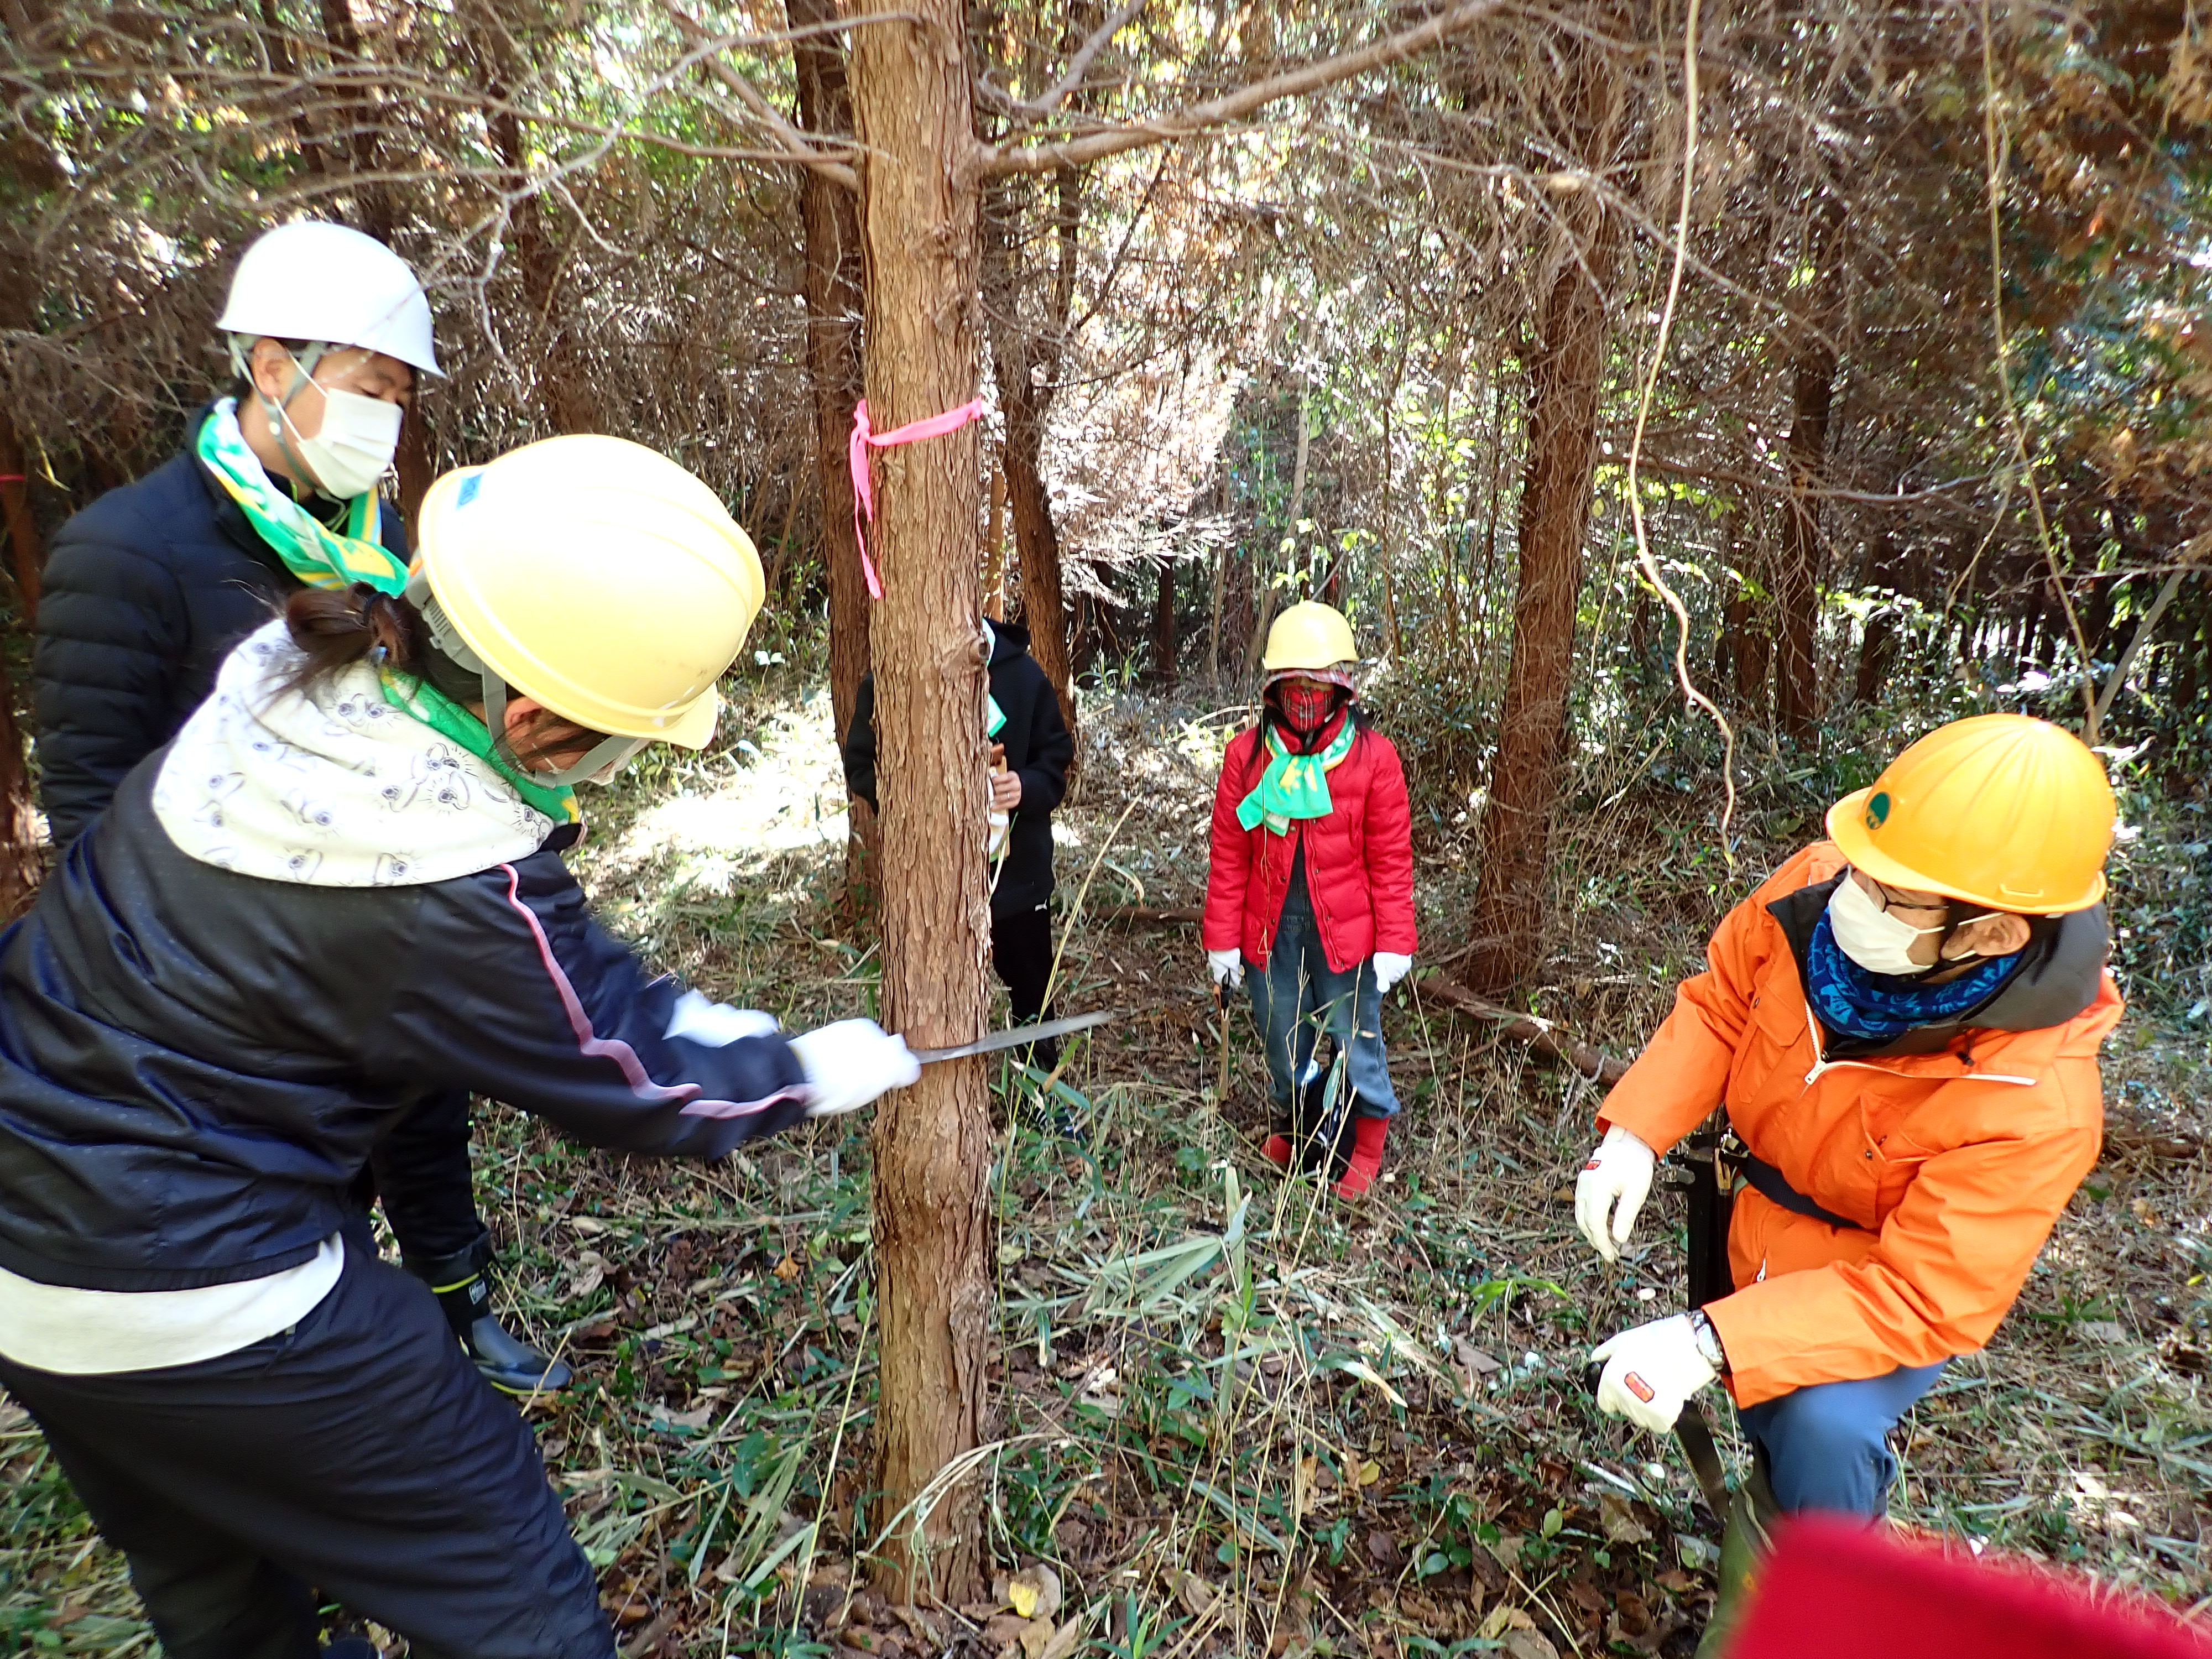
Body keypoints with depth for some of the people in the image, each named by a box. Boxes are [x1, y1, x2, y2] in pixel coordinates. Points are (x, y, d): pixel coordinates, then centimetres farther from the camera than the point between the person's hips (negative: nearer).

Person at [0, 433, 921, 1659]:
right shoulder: (449, 900, -32)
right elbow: (637, 1099, -14)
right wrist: (809, 1073, 1)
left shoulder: (292, 677, -9)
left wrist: (681, 1017, 5)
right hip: (190, 1292, -8)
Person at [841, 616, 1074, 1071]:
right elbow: (862, 768, -1)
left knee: (1033, 995, 19)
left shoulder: (1022, 673, -5)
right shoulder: (886, 679, -6)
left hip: (1016, 872, 1)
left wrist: (1028, 786, -20)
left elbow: (1056, 757, 2)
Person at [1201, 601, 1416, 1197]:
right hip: (1269, 930, 2)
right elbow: (1229, 857, -1)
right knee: (1282, 1042, 18)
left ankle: (1366, 1143, 37)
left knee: (1356, 1040, 11)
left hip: (1345, 931, -2)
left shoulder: (1373, 757, -8)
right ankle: (1298, 1127, 46)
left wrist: (1394, 942, -5)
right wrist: (1222, 940, -1)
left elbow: (1390, 861, -4)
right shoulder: (1246, 754, -4)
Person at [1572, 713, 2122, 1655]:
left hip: (1878, 1288, -4)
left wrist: (1710, 1345, -41)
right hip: (1752, 1224, 5)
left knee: (1820, 1429, -28)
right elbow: (1718, 1009, -10)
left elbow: (1921, 1298, -33)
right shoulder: (1820, 890, -26)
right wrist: (1633, 1133, -22)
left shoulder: (2036, 1106, -34)